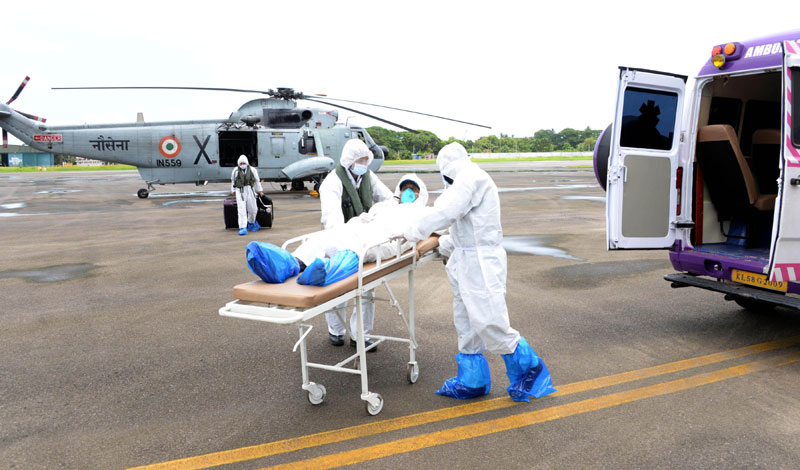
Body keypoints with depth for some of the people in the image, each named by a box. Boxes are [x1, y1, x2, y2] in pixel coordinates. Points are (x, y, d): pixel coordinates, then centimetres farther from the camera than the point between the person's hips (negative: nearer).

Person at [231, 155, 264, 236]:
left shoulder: (252, 170, 2)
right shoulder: (235, 171, 3)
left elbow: (257, 181, 12)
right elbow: (233, 181, 17)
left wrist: (260, 191, 14)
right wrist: (233, 191, 21)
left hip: (250, 191, 1)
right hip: (240, 191, -1)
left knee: (253, 209, 6)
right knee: (241, 210, -10)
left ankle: (251, 223, 36)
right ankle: (242, 228, -13)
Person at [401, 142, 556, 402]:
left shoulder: (471, 178, -13)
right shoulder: (469, 179, 19)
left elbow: (446, 211, -23)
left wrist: (411, 231, -16)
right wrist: (444, 245, 35)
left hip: (481, 262, -11)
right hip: (467, 261, 11)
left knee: (490, 323, -9)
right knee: (466, 323, 13)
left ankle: (529, 368, 10)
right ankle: (472, 381, 23)